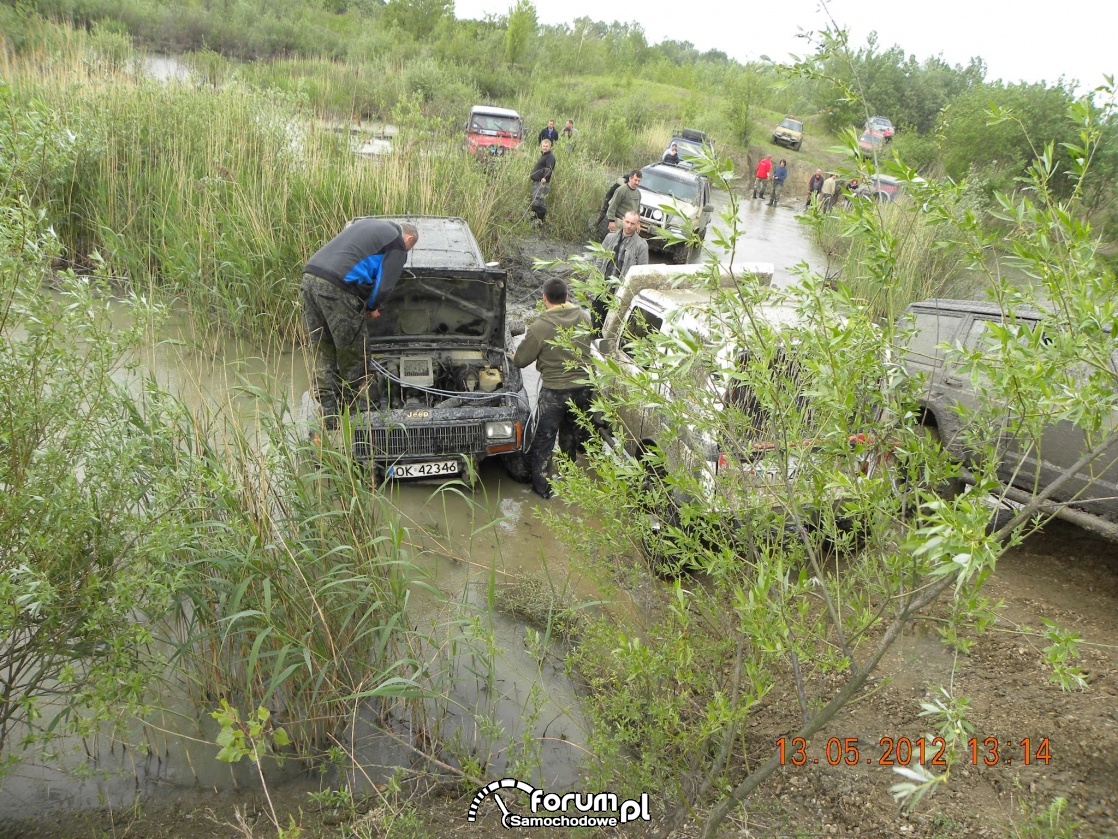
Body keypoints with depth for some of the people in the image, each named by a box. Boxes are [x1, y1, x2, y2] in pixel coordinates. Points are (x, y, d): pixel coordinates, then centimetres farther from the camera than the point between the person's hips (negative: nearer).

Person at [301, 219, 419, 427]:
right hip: (336, 287, -8)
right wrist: (372, 308, 20)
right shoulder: (398, 247, 7)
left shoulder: (367, 224, 31)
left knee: (323, 355, 12)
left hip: (310, 276, 8)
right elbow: (384, 286, -1)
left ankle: (326, 418, 13)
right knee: (351, 357, 8)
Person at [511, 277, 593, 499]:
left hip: (554, 391, -5)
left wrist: (513, 356, 17)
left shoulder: (540, 326, -18)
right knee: (571, 434, 26)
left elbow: (521, 360, -7)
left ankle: (542, 487, 10)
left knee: (543, 440, 7)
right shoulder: (584, 318, -3)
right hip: (582, 388, 6)